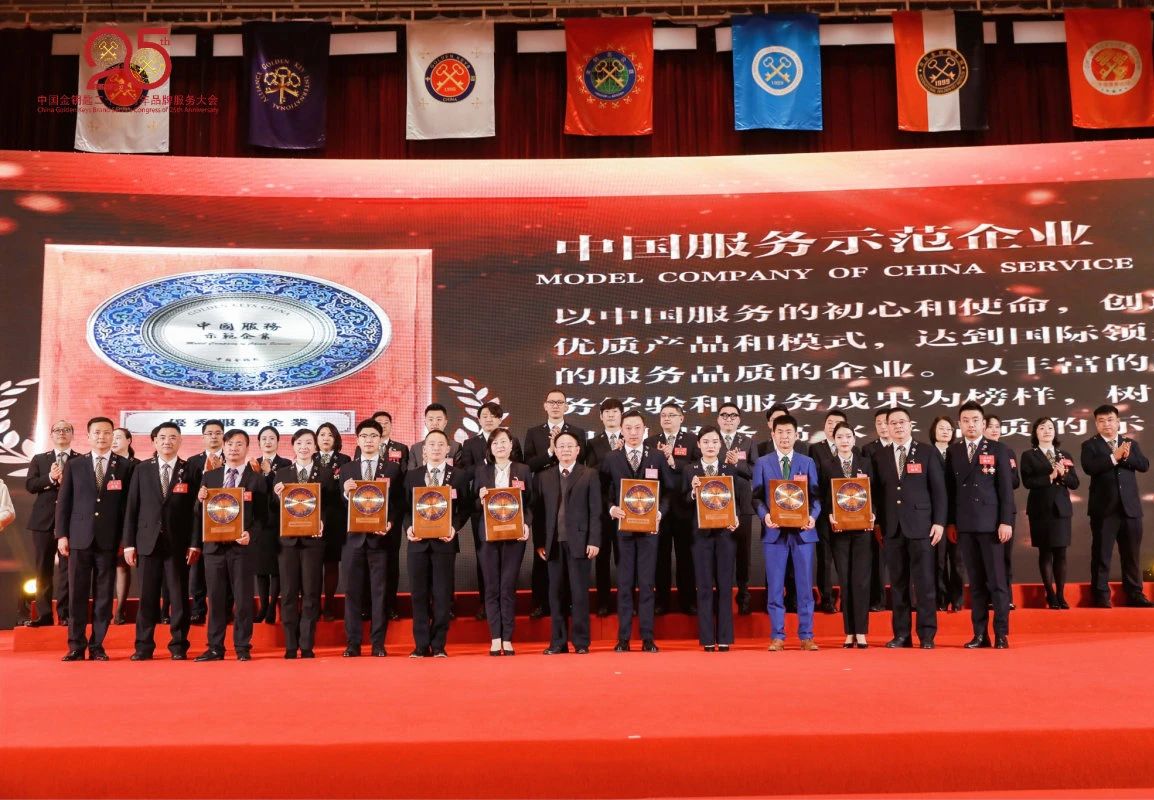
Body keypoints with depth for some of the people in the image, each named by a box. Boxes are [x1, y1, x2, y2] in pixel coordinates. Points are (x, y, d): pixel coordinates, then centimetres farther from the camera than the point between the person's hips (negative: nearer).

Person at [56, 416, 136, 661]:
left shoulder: (125, 467, 4)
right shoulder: (74, 465, 9)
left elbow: (128, 505, 3)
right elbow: (63, 502, 8)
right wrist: (61, 535, 1)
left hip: (109, 540, -1)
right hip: (79, 538, 1)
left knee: (104, 595, 3)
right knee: (77, 594, 3)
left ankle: (97, 645, 11)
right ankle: (76, 646, 11)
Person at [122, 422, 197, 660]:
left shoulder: (190, 470, 3)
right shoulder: (142, 469, 8)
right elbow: (132, 507, 6)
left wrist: (195, 543, -5)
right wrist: (129, 543, 1)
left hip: (178, 543, -1)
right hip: (148, 541, 1)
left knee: (179, 596, 3)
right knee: (147, 596, 5)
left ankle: (178, 646, 11)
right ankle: (144, 646, 13)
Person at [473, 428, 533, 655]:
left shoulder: (523, 470, 7)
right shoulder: (481, 471, 8)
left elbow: (530, 503, 7)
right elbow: (474, 504, 9)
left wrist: (527, 524, -8)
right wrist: (480, 499, -13)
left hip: (514, 534, -1)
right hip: (488, 535, 1)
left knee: (508, 587, 0)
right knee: (491, 587, 2)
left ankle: (507, 639, 6)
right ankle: (495, 639, 8)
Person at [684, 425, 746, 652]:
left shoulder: (730, 469, 8)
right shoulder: (689, 470, 6)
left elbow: (737, 499, 6)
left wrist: (736, 520, -11)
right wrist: (693, 492, -17)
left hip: (725, 532, 1)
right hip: (701, 533, -1)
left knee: (725, 586, 3)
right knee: (704, 587, 1)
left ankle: (725, 639, 8)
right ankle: (707, 639, 6)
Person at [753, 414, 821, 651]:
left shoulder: (808, 463, 10)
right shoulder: (762, 463, 7)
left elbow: (816, 496, 5)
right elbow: (757, 497, 2)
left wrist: (813, 516, -14)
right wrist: (765, 515, -16)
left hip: (803, 530, 1)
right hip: (774, 531, -1)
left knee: (805, 585, 3)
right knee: (775, 587, 3)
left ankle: (806, 636, 11)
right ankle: (777, 636, 10)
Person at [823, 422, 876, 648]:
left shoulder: (865, 464, 10)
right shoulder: (827, 466, 7)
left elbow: (874, 494, 6)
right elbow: (823, 498, 3)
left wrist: (872, 515, -10)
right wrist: (830, 517, -13)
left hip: (862, 527, 0)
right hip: (838, 528, 0)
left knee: (861, 579, -3)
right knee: (845, 580, 3)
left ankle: (861, 633, 1)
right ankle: (849, 633, 8)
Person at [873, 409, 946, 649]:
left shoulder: (928, 453, 4)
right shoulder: (880, 456, 10)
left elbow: (939, 490, 1)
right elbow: (878, 492, 9)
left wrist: (939, 522, -6)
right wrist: (878, 523, 3)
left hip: (921, 526, -2)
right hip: (892, 527, 2)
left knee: (924, 582, -2)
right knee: (898, 583, 5)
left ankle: (927, 635, 5)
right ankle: (901, 634, 11)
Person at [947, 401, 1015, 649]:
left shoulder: (998, 450, 3)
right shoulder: (952, 452, 10)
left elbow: (1006, 488, -2)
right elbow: (950, 488, 9)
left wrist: (1006, 521, -9)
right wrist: (949, 522, 5)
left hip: (991, 523, -3)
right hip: (964, 524, 3)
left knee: (997, 580, -1)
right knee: (975, 581, 6)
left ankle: (1001, 634, 5)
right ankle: (980, 633, 10)